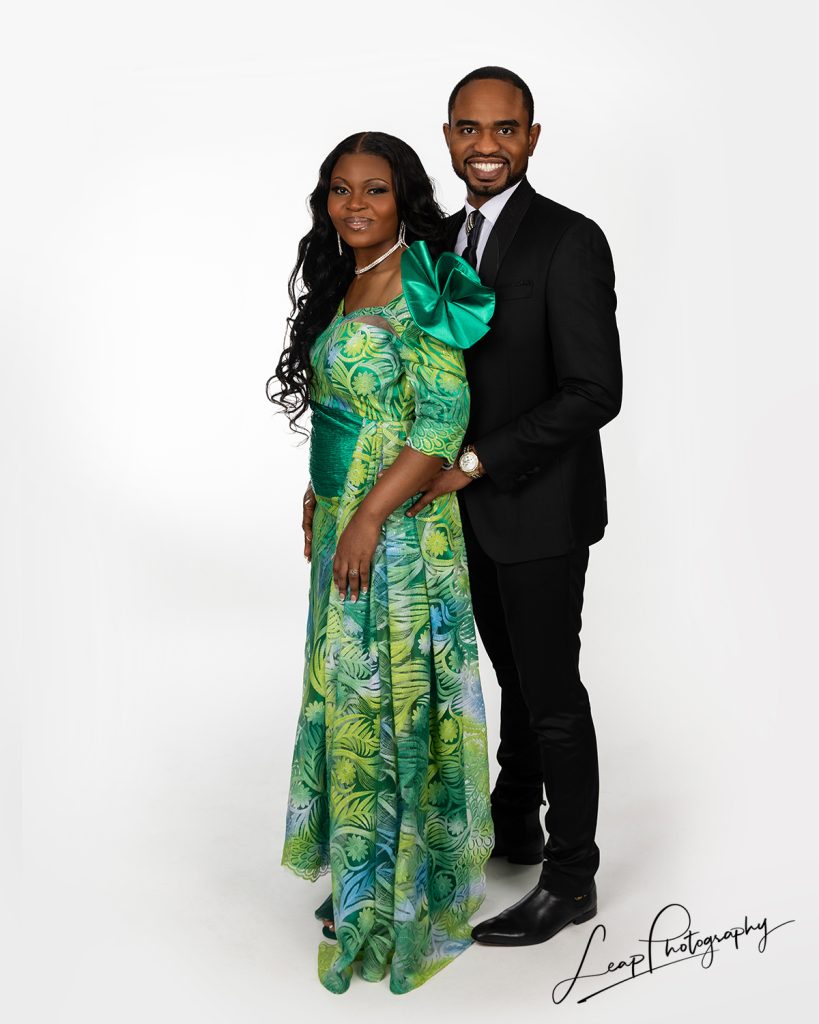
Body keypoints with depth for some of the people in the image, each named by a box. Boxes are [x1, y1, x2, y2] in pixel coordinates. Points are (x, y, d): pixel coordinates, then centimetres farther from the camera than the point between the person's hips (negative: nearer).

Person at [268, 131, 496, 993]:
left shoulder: (417, 289, -14)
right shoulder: (344, 285, 12)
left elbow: (443, 418, -20)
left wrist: (369, 514, -21)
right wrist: (322, 499, 17)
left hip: (399, 527, -8)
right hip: (346, 517, 9)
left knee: (389, 695, 1)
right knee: (349, 688, 15)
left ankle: (393, 894, 17)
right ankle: (363, 872, 32)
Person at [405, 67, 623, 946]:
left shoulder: (569, 242, -14)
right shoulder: (443, 238, 9)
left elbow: (595, 393, -20)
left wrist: (476, 462, -22)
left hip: (540, 511, -7)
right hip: (474, 509, 7)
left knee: (552, 694, 4)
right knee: (515, 677, 21)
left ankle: (570, 880, 21)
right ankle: (513, 825, 40)